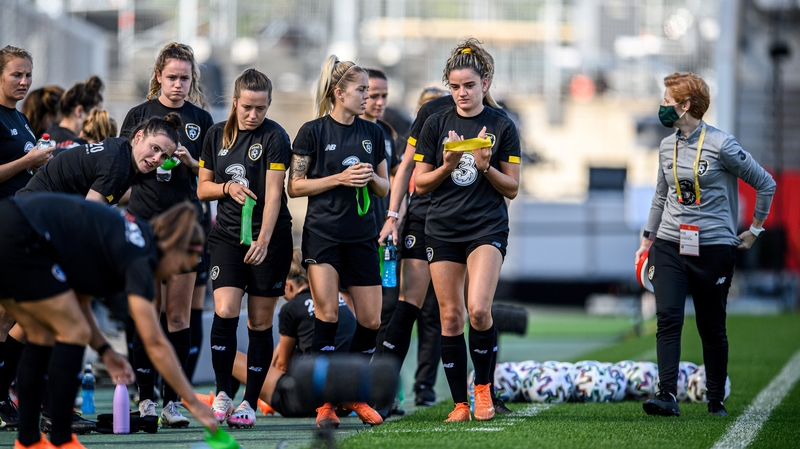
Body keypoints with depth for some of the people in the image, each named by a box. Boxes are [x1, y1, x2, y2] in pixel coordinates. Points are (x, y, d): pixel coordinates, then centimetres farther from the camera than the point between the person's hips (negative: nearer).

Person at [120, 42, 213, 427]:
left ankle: (171, 400, 1)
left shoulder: (200, 120, 10)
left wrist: (191, 161, -9)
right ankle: (145, 397, 2)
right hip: (144, 221, -1)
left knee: (178, 315, -1)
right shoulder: (138, 115, 7)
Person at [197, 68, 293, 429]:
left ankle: (250, 403, 10)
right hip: (227, 235, 3)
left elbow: (273, 193, -17)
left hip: (270, 239, -3)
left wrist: (263, 239, -27)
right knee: (225, 312, -14)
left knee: (260, 322, 2)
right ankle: (222, 393, -2)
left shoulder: (275, 137, -9)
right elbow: (202, 188, 13)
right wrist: (227, 187, -9)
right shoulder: (217, 135, 6)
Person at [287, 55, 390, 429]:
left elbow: (384, 188, 17)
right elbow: (294, 186, -4)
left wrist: (371, 177, -6)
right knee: (327, 314, -13)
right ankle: (325, 401, -7)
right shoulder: (313, 132, -3)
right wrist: (340, 178, -14)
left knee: (371, 320, 2)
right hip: (323, 233, -5)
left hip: (362, 236, 5)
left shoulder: (372, 133, 11)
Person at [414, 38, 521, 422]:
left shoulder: (502, 127, 2)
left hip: (487, 228, -2)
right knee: (450, 316, 1)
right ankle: (460, 404, 8)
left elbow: (512, 188, 4)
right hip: (443, 229, 2)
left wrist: (486, 167, -14)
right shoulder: (436, 124, 6)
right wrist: (447, 166, -12)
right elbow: (420, 184, 6)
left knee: (478, 309, -20)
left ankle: (483, 386, 2)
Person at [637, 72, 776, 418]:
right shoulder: (667, 146, 9)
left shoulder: (721, 145, -9)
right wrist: (647, 240, 22)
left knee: (712, 327, 4)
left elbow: (765, 184, -1)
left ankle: (716, 400, 15)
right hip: (670, 246, 4)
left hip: (713, 248, -4)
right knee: (667, 318, -12)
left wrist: (754, 231, 4)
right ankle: (667, 396, -19)